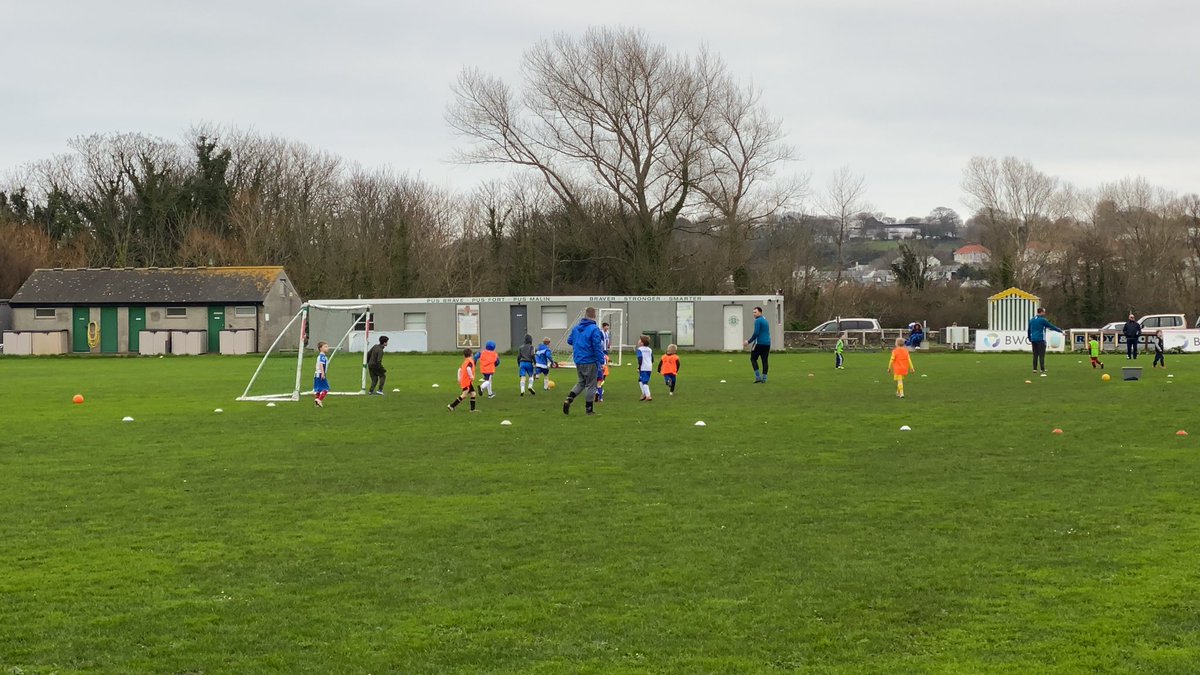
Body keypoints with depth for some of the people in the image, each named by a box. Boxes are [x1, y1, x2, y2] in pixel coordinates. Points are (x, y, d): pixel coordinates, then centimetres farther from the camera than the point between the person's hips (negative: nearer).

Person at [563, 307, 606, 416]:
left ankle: (569, 399, 1)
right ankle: (589, 409, 10)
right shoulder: (594, 329, -17)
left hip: (578, 361, 6)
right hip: (590, 361, -6)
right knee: (590, 385, 5)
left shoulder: (576, 328, 5)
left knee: (581, 382, 20)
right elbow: (597, 347, -21)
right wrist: (601, 361, -17)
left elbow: (569, 340, 17)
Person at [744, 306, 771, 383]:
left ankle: (758, 376, -8)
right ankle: (764, 378, 3)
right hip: (767, 343, 8)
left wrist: (749, 342, -8)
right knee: (764, 360, 6)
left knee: (753, 358, 2)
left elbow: (756, 333, -16)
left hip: (760, 343, -8)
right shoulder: (765, 320, 19)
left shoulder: (758, 321, -9)